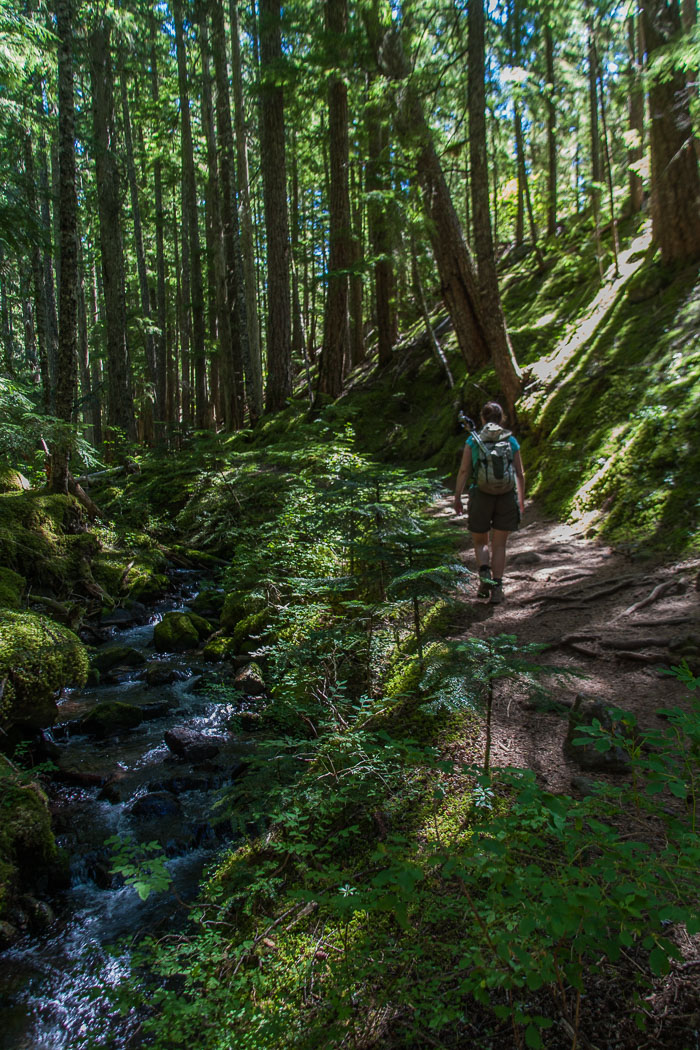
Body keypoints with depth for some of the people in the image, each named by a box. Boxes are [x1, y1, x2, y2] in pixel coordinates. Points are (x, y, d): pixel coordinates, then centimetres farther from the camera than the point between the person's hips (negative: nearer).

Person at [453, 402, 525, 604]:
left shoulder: (473, 440, -1)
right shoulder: (511, 442, 3)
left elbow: (464, 471, -5)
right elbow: (520, 474, 6)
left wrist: (457, 497, 4)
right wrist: (522, 500, 18)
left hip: (481, 497, -1)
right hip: (507, 497, 1)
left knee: (480, 542, 17)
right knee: (499, 545, 11)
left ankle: (485, 573, -8)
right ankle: (496, 588, 6)